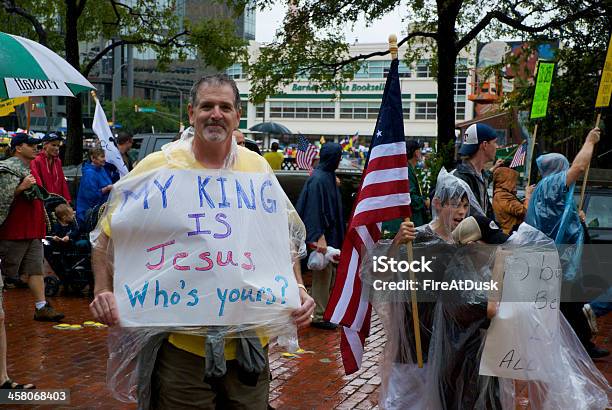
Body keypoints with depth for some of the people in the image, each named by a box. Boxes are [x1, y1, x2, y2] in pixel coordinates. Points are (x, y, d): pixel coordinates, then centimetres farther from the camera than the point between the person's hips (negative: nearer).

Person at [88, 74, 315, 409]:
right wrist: (103, 291, -12)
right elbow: (109, 237, 3)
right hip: (180, 343, -2)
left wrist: (297, 289, -1)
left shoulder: (258, 168, 5)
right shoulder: (158, 167, -3)